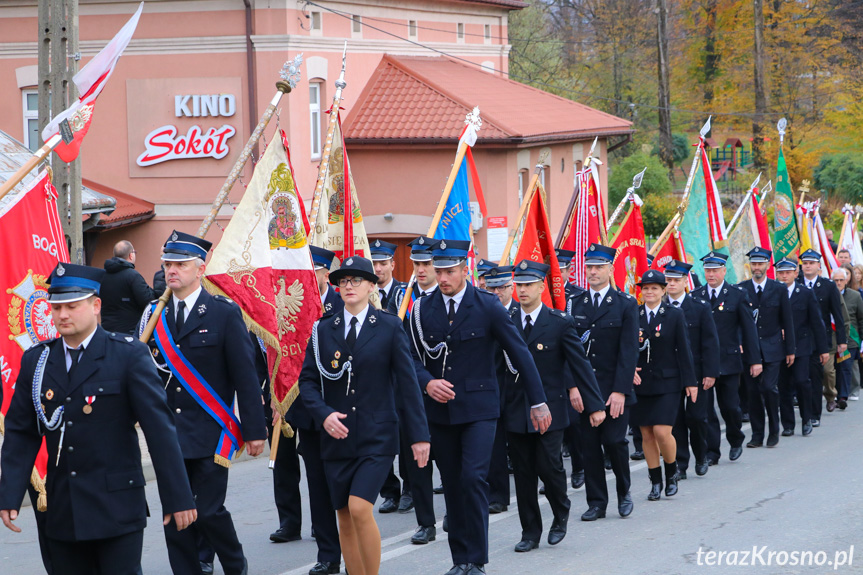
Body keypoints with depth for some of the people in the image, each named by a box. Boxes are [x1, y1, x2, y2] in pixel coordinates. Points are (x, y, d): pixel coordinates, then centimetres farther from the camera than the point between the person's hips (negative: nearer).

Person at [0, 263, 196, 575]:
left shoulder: (129, 355, -4)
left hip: (117, 511, -4)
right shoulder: (36, 360, 8)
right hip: (62, 513, 4)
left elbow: (159, 427, -7)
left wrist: (177, 498, -10)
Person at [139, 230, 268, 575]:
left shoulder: (225, 313, -4)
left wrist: (254, 430, -8)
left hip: (211, 433, -4)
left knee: (209, 511, -6)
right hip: (169, 434, 4)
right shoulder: (154, 316, 9)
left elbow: (245, 375, -5)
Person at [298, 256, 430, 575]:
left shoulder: (390, 327, 0)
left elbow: (407, 382, 0)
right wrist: (324, 414, -12)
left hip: (377, 437, -3)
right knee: (345, 520, 7)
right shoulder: (323, 330, 7)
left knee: (359, 509, -19)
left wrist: (419, 434, -3)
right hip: (337, 437, 4)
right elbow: (307, 380, 7)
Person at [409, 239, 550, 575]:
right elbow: (413, 356, 4)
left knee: (473, 478, -15)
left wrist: (538, 402, 0)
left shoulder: (488, 307, -5)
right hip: (439, 409, 3)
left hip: (478, 408, -3)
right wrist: (427, 382, -18)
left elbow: (519, 353, 0)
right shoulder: (424, 309, 3)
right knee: (452, 485, 8)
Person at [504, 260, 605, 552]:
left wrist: (595, 405, -5)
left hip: (549, 410, -3)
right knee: (523, 473, 5)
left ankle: (561, 513, 21)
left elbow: (580, 364, -2)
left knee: (548, 466, -7)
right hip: (515, 410, 3)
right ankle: (530, 531, 15)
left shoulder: (560, 322, -3)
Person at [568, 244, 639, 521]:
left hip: (614, 390, -3)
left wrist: (620, 390, -15)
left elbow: (629, 351, -7)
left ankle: (624, 492, 17)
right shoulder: (576, 304, 9)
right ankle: (597, 502, 12)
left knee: (614, 441, -6)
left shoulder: (626, 304, -1)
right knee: (589, 445, 3)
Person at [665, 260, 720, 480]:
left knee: (696, 417, 0)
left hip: (695, 372, -1)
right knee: (675, 420, 1)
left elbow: (710, 342, -2)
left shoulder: (700, 308, 0)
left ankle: (701, 457, 22)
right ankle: (680, 463, 8)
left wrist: (710, 372, -8)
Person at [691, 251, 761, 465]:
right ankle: (711, 451, 7)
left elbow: (748, 329, 1)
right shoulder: (695, 296, 5)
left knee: (730, 406, 2)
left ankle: (736, 441, 28)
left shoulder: (737, 295, 1)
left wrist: (755, 360, -3)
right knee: (705, 407, -1)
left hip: (729, 361, -1)